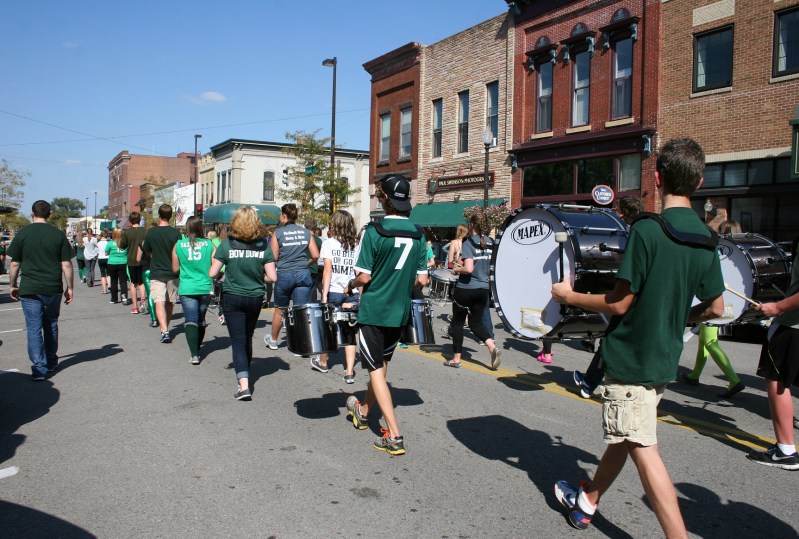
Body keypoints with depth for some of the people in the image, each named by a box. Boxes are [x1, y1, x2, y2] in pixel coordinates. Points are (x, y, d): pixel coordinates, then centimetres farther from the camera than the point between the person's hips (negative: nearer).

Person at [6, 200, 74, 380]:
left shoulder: (23, 233, -2)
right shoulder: (59, 234, 0)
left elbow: (14, 263, 1)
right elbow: (66, 264, -1)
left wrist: (12, 285, 12)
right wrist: (69, 288, 6)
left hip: (29, 289, -2)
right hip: (53, 289, 2)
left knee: (34, 328, 2)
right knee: (51, 325, 16)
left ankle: (39, 368, -2)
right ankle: (51, 363, 26)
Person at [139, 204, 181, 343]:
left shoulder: (151, 232, -6)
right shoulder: (176, 233, -6)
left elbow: (147, 252, 7)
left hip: (156, 273, -2)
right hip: (172, 274, 2)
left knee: (159, 303, -8)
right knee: (170, 303, 16)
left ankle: (164, 331, -25)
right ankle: (165, 328, 31)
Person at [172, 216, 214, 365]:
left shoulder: (178, 245, 0)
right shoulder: (209, 245, -1)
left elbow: (175, 269, 7)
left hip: (187, 289, -1)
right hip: (205, 288, 2)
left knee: (190, 320, -4)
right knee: (201, 320, 17)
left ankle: (194, 355, -16)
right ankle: (197, 350, 32)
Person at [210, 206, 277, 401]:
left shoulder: (227, 244, -10)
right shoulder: (263, 245, -7)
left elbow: (212, 273, -9)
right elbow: (272, 277, -8)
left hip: (233, 298, -2)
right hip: (255, 298, 3)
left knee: (238, 340, -1)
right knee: (248, 338, 21)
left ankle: (244, 385, -13)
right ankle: (245, 373, 39)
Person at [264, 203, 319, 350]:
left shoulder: (278, 233, -3)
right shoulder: (306, 232, 4)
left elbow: (274, 257, -5)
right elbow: (315, 255, 0)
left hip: (284, 274, -1)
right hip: (303, 274, 2)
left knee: (280, 309, 16)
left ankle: (273, 340, 34)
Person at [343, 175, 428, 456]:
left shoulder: (374, 231, -15)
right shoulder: (418, 234, 1)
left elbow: (364, 276, -14)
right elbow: (422, 280, 3)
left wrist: (350, 286, 6)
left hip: (373, 311, -5)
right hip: (400, 312, 6)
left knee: (376, 370, 2)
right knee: (381, 365, 21)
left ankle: (394, 436, -3)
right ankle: (363, 412, 42)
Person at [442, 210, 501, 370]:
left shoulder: (469, 243, -15)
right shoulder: (490, 243, 4)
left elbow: (468, 268, -24)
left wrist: (456, 269, -6)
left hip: (465, 288, -5)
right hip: (482, 289, 5)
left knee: (458, 322, 11)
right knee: (476, 322, 16)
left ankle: (456, 359, 16)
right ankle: (492, 346, -10)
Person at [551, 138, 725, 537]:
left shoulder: (647, 230, -20)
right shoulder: (705, 240, 3)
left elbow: (619, 303, -19)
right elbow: (715, 308, 8)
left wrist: (569, 296, -5)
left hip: (631, 358, -8)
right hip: (665, 358, 9)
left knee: (643, 451, -2)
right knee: (622, 435, 21)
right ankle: (586, 501, 38)